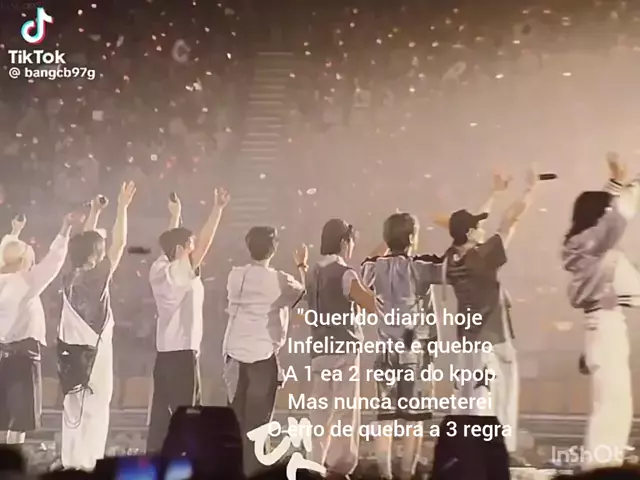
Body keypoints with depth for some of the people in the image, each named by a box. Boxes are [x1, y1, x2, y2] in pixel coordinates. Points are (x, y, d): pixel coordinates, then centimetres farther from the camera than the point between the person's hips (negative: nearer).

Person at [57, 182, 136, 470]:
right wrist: (123, 207, -8)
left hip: (71, 352, 8)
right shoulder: (95, 279, -17)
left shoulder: (70, 277, 1)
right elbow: (119, 244, -15)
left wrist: (95, 212, 20)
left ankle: (72, 463, 22)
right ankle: (82, 466, -1)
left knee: (74, 413, 15)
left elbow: (84, 243, 15)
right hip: (92, 355, -8)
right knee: (92, 415, -2)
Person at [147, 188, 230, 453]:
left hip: (165, 351, 8)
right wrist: (218, 208, -17)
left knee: (162, 413, 8)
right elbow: (205, 242, -18)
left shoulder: (159, 269, 6)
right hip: (183, 352, -8)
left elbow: (169, 243, 23)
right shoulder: (181, 273, -13)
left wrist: (175, 215, 31)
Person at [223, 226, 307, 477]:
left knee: (236, 418, 13)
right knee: (257, 420, 1)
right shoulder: (280, 281, -8)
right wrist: (302, 266, 26)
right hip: (263, 355, -5)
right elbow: (307, 293, 10)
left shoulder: (235, 276, 6)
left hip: (235, 353, 5)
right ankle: (252, 470, -1)